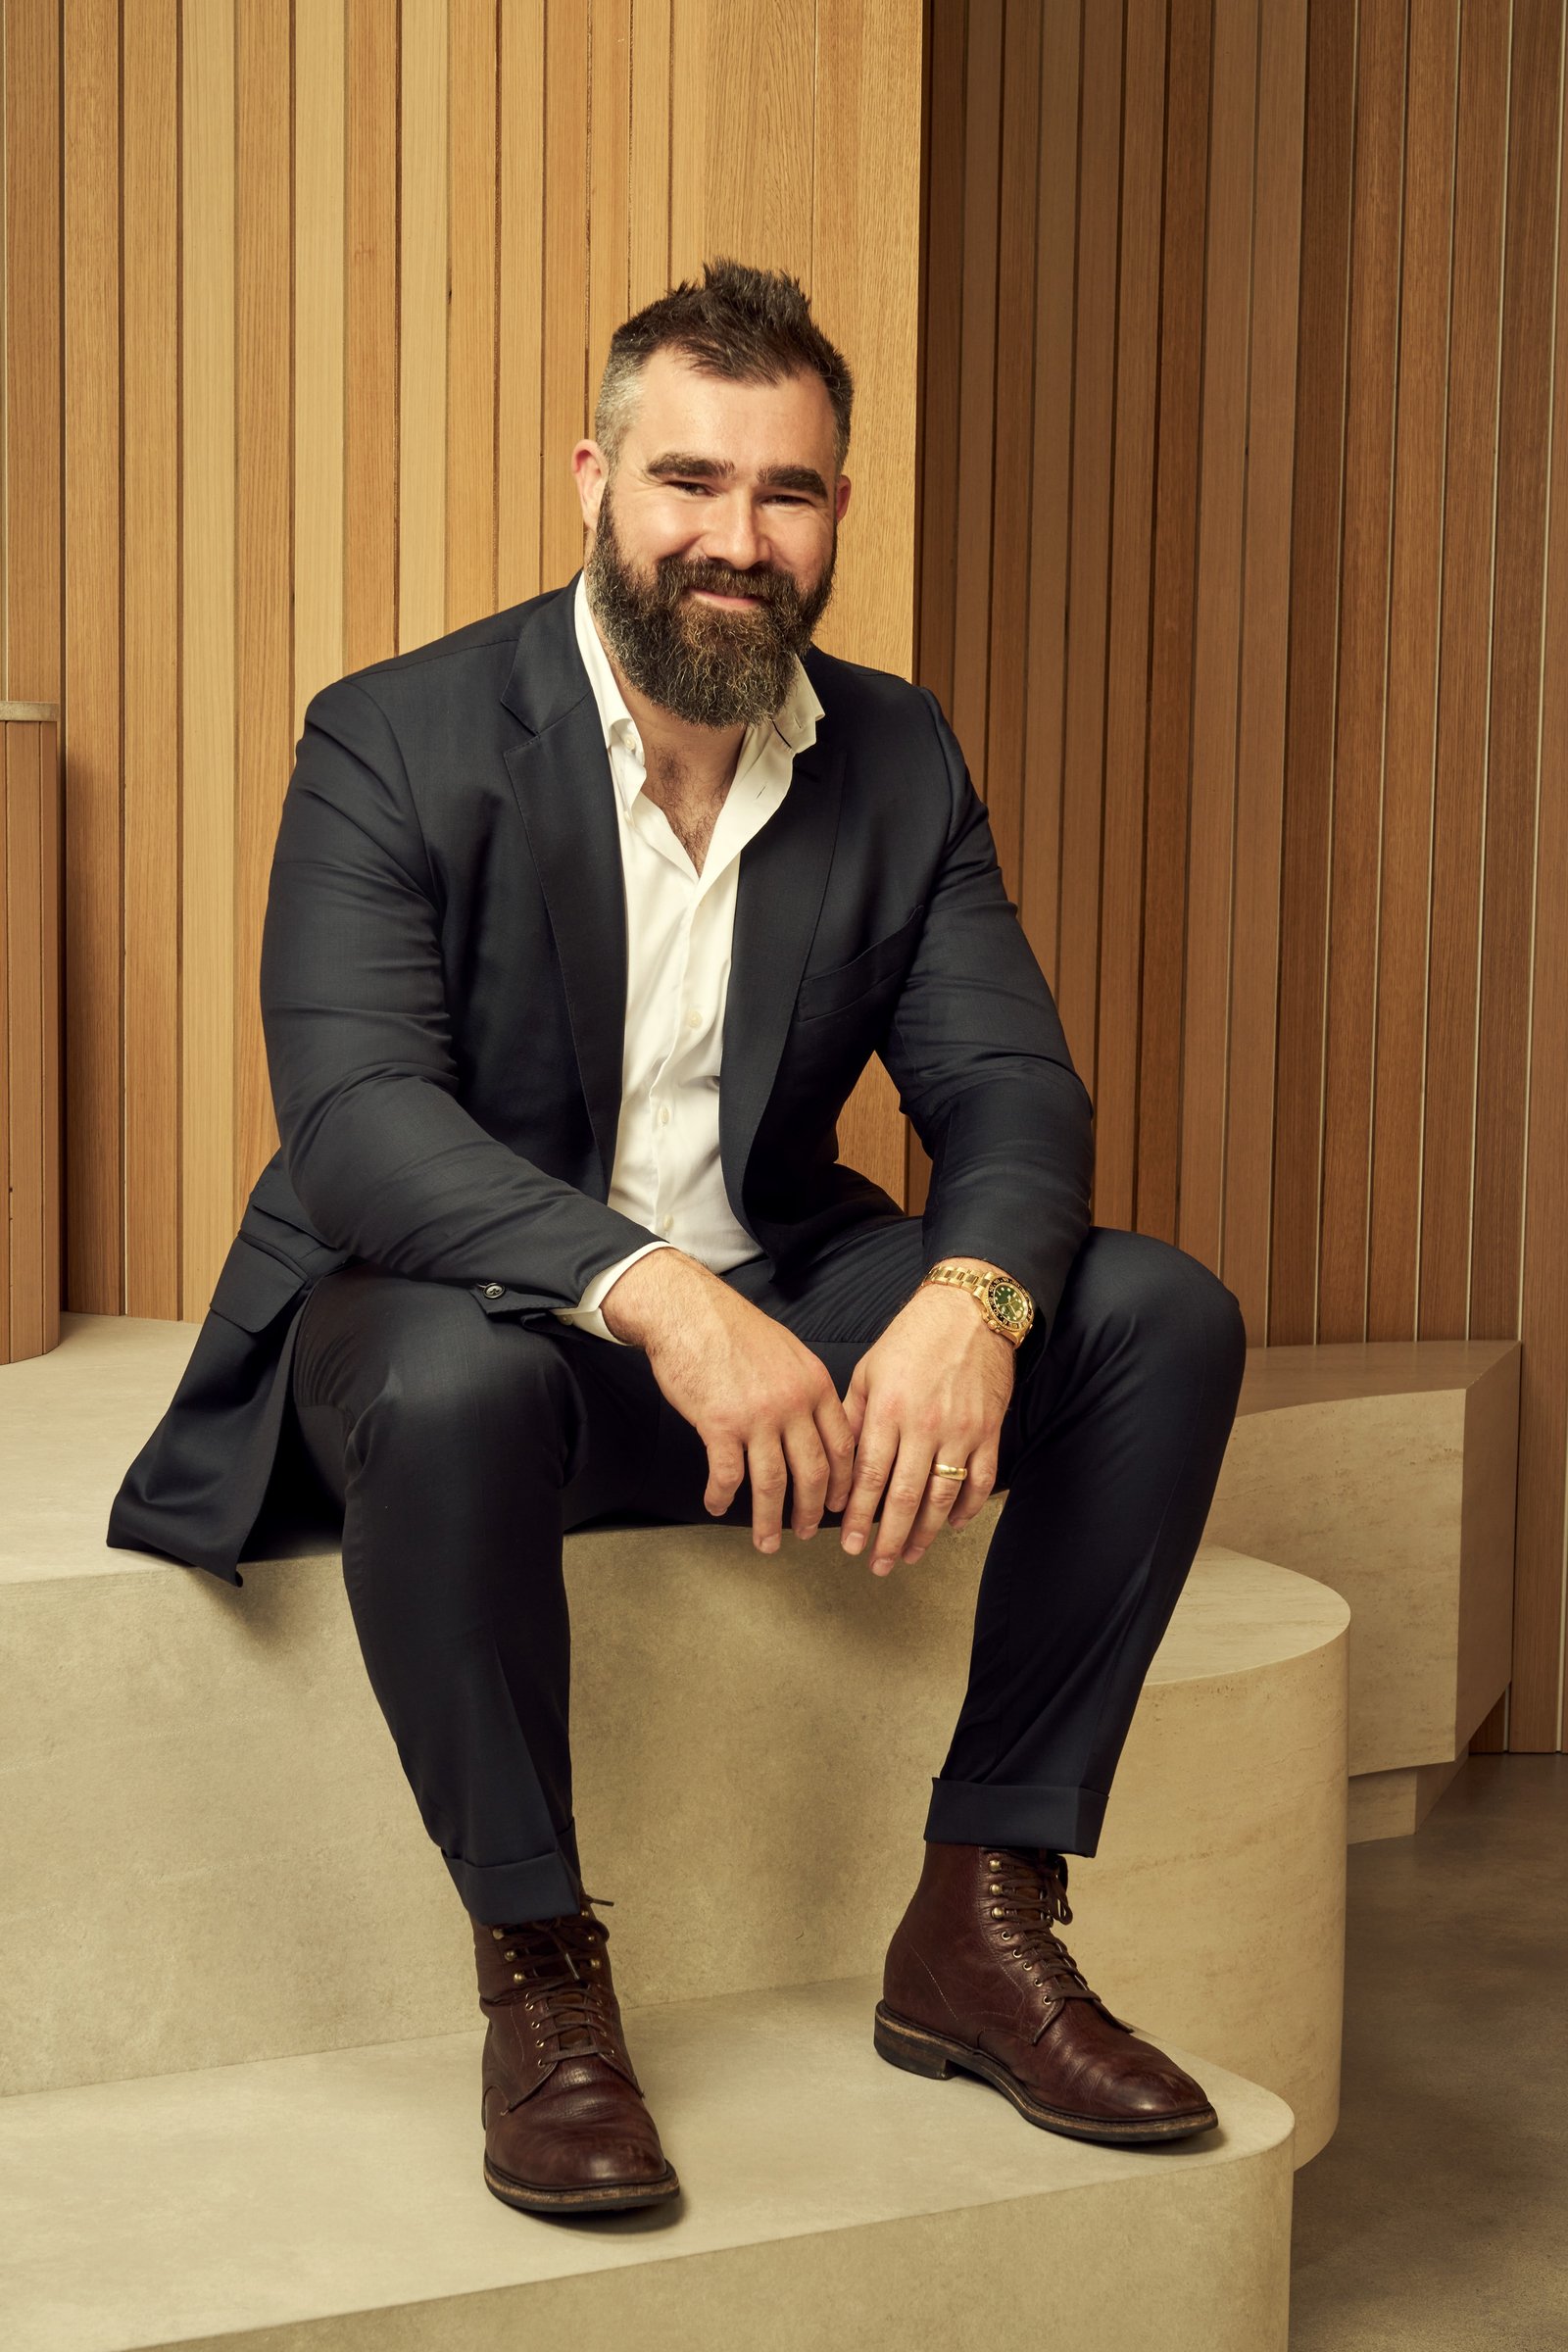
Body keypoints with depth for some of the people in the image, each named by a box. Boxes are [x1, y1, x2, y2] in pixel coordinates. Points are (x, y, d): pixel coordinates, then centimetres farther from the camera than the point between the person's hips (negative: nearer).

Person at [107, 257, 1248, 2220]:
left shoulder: (899, 758, 3)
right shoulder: (396, 740, -11)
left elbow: (1009, 1085, -5)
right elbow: (351, 1118, -24)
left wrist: (972, 1296, -30)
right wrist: (656, 1295, -41)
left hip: (776, 1307, 5)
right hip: (471, 1311, -4)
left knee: (1162, 1317, -15)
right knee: (453, 1385, -40)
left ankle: (979, 1921, -8)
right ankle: (538, 1969, -18)